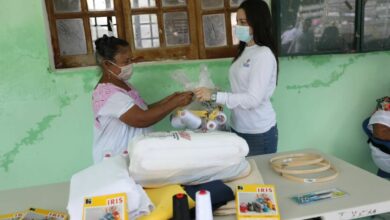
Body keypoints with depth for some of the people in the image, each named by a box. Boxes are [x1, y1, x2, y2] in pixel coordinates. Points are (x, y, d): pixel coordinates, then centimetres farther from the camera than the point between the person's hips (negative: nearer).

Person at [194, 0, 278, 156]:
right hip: (238, 128, 7)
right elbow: (239, 91, 8)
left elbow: (253, 99, -22)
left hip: (259, 133, -7)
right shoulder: (244, 51, 9)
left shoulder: (264, 54, -15)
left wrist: (214, 96, -26)